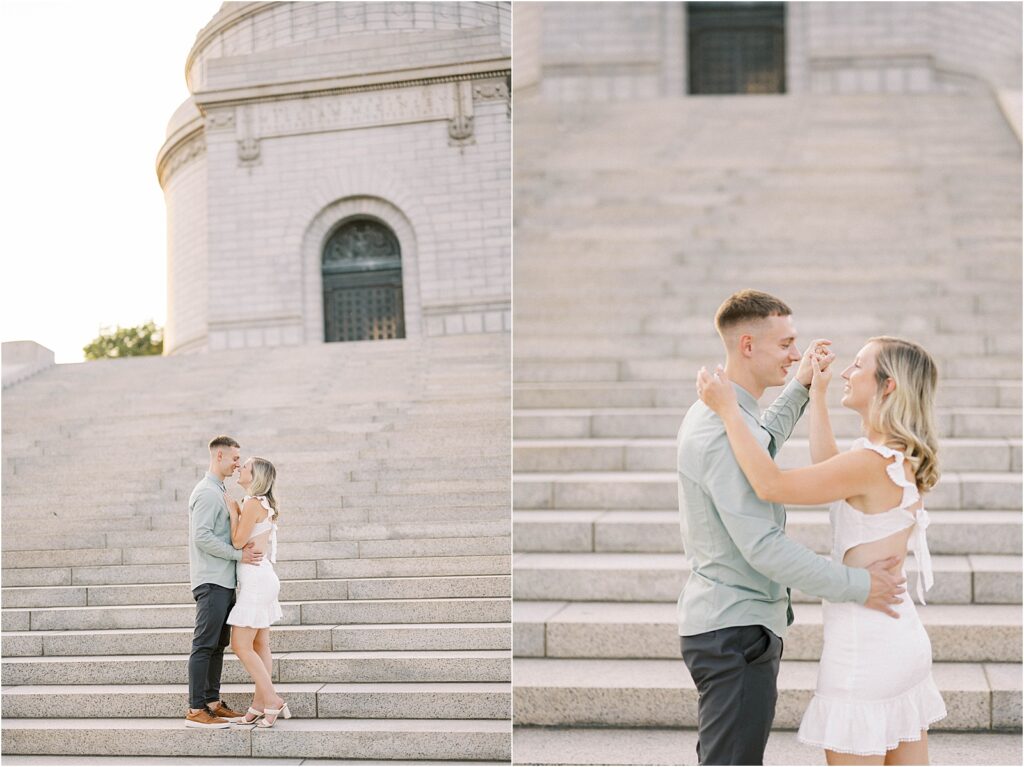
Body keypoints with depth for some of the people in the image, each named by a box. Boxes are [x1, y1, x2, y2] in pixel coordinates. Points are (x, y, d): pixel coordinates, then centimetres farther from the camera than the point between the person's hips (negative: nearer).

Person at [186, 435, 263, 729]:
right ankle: (196, 710, -8)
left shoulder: (219, 492, 19)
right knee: (204, 645, -9)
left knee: (218, 645, 12)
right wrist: (238, 554, -18)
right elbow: (202, 537, -21)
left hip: (224, 582, 10)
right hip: (211, 582, -10)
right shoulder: (207, 493, -13)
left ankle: (212, 702, 16)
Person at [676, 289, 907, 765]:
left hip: (717, 617, 11)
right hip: (735, 635, -11)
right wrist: (859, 586, -20)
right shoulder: (725, 432, -23)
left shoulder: (710, 413, 11)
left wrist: (799, 388, 30)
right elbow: (763, 547, -26)